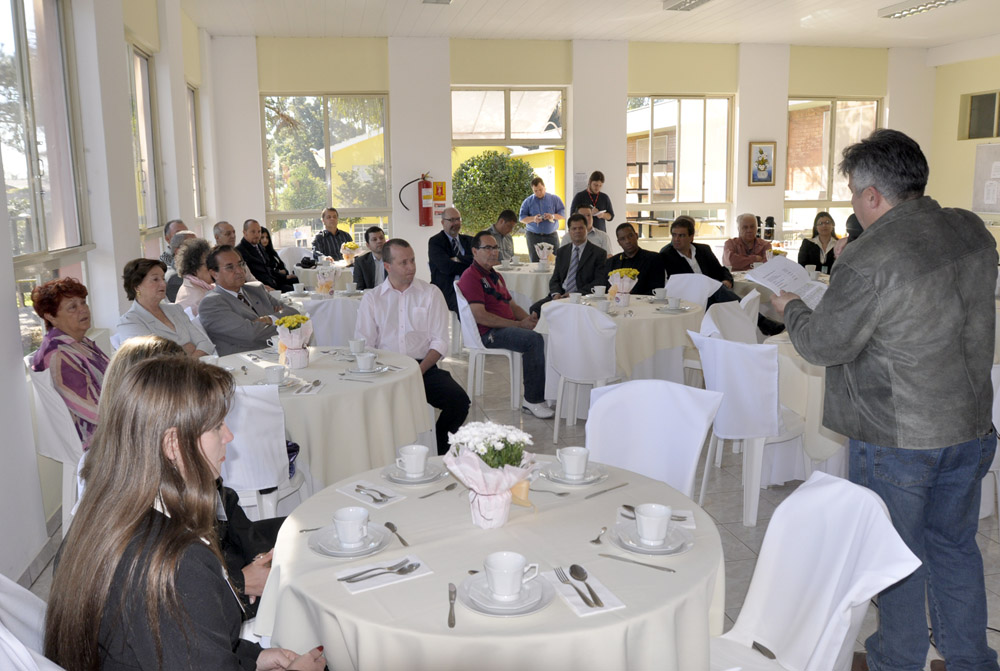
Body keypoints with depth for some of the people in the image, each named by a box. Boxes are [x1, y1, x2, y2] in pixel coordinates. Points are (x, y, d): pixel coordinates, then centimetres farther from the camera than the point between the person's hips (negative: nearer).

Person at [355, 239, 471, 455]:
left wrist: (419, 370, -13)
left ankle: (438, 447, 2)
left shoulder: (431, 293, 10)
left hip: (424, 367, 1)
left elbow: (439, 342, 3)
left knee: (459, 400, -26)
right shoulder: (372, 299, 11)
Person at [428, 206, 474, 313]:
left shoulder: (468, 240, 21)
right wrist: (470, 265, -1)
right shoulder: (435, 242, 5)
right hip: (447, 291, -4)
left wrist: (458, 259, -10)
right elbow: (446, 267, -10)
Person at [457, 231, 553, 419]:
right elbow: (480, 316, -17)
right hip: (488, 333, -9)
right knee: (534, 339, -30)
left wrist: (529, 318, 2)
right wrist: (519, 324, -16)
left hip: (508, 326, 9)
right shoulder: (471, 276, -7)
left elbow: (512, 305, 26)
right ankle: (533, 400, -23)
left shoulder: (496, 276, 24)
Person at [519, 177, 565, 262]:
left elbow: (563, 214, 6)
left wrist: (553, 216, -15)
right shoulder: (528, 201, 8)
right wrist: (533, 219, -14)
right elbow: (521, 218, 6)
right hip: (533, 236, 0)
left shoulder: (554, 199, 8)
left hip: (551, 235, 0)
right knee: (535, 262, -3)